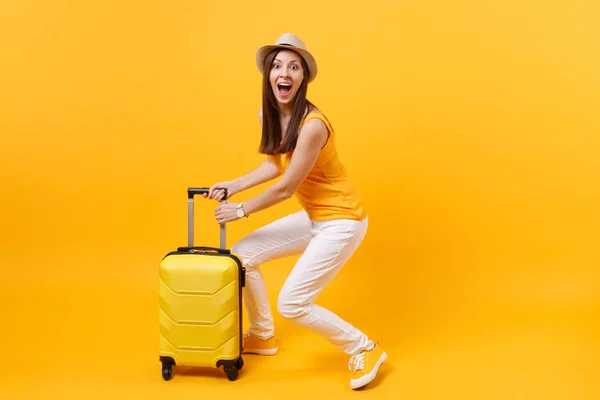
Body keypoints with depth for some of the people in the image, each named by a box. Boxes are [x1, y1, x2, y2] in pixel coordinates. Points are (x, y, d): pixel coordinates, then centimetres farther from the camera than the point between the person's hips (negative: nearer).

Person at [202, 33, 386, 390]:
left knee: (292, 304, -10)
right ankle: (263, 336, 28)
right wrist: (233, 186, 2)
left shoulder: (312, 125, -29)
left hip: (342, 222, -8)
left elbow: (285, 187, -22)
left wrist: (241, 210, -9)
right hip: (313, 217, 9)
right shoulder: (269, 115, -3)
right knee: (243, 255, 9)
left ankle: (366, 350, 8)